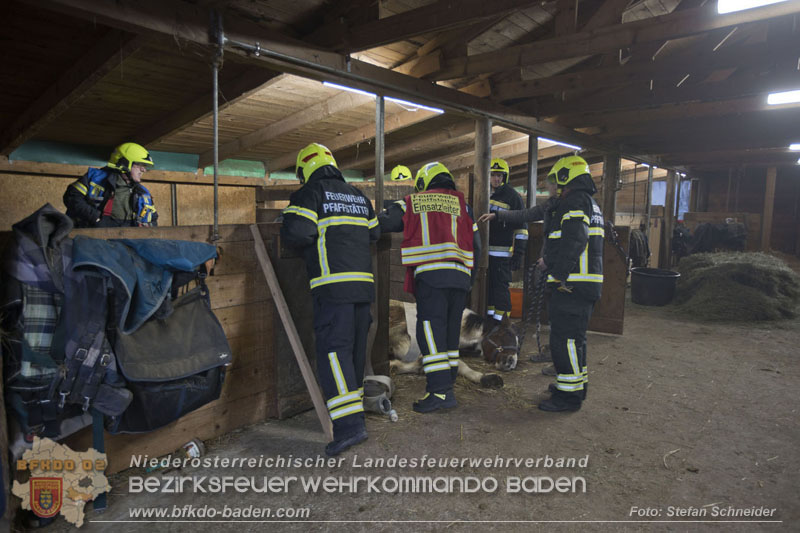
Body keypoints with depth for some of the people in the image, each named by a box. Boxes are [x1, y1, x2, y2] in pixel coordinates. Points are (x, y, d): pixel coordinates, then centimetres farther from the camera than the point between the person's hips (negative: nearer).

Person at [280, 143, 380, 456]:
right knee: (356, 348, 17)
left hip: (333, 288, -7)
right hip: (363, 283, 7)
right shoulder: (358, 196, 19)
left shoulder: (310, 193, -1)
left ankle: (349, 424, -16)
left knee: (332, 350, -8)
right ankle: (353, 406, 31)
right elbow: (374, 233, 22)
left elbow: (295, 234, -13)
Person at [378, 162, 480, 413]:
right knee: (450, 330, 13)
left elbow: (382, 223, 5)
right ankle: (447, 384, 20)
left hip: (430, 275, -4)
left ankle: (439, 390, -8)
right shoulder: (461, 204, 19)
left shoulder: (412, 203, 11)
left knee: (431, 330, -4)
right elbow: (476, 245, 17)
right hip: (460, 276, 4)